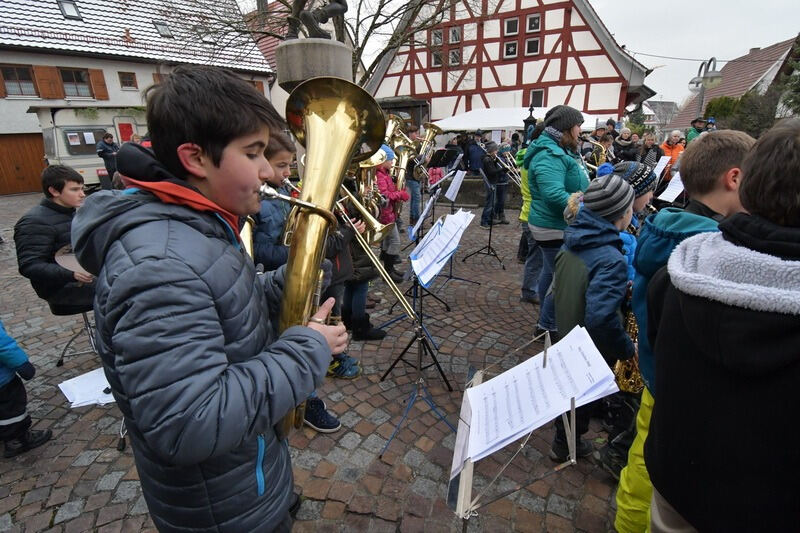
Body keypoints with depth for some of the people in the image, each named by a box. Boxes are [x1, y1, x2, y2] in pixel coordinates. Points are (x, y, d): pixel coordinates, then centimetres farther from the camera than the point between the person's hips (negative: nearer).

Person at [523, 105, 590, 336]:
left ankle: (548, 319, 36)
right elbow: (554, 195, -34)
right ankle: (547, 326, 14)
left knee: (551, 272, 20)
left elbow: (575, 185, 21)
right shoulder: (549, 156, -22)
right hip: (556, 228, -11)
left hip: (559, 225, 11)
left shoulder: (560, 151, 13)